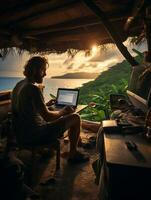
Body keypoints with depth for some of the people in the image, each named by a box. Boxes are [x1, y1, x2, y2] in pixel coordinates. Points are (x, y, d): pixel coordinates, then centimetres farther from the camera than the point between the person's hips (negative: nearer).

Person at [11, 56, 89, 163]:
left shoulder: (19, 85, 5)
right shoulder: (33, 89, -24)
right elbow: (47, 116, -26)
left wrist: (46, 105, 15)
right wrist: (63, 111, -8)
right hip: (35, 136, -9)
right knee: (75, 118, -1)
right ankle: (73, 154, 16)